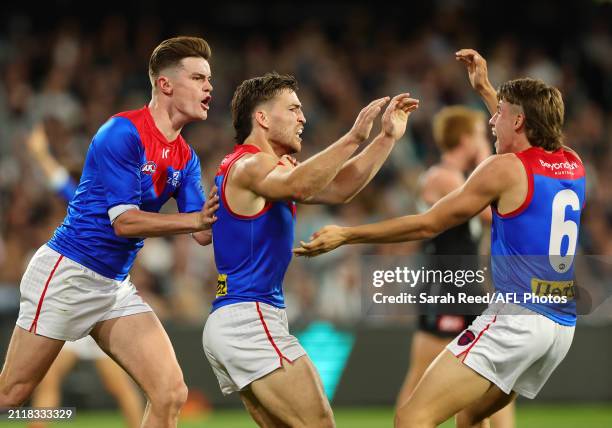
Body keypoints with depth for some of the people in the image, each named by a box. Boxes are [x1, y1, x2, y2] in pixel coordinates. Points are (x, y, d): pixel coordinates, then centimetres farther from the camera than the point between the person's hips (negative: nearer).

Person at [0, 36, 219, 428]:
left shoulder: (186, 159, 8)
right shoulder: (123, 133, -15)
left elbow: (204, 233, 4)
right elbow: (123, 221, -19)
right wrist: (195, 219, -25)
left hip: (115, 287, 7)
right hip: (66, 273, -7)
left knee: (171, 394, -9)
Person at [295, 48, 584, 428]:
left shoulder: (506, 169, -8)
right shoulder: (573, 165, 11)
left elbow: (427, 225, -4)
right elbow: (532, 136, 38)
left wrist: (347, 235, 1)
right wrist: (485, 89, 43)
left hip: (516, 317, -9)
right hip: (562, 327, 9)